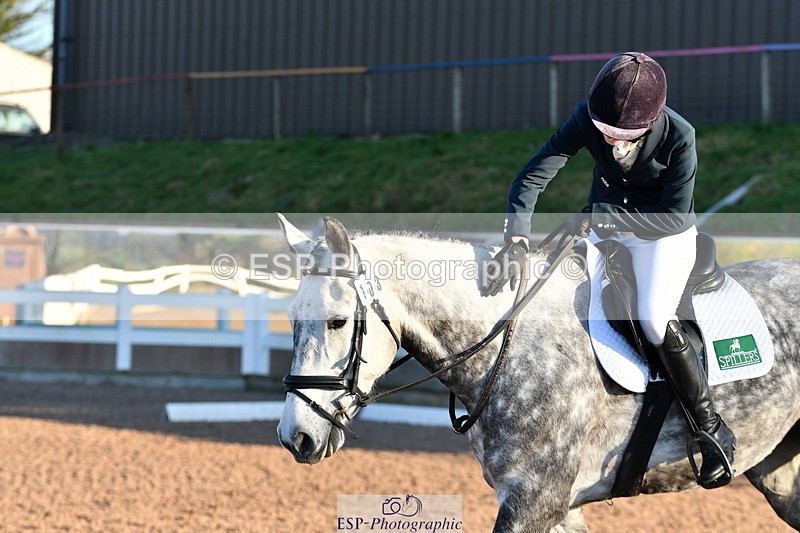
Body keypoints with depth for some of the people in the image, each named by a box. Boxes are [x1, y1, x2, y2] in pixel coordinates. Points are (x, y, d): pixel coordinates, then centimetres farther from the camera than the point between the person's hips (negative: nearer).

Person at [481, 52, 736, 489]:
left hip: (664, 235, -5)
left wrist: (608, 215, -29)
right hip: (605, 229, 5)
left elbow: (676, 217, -22)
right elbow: (532, 178, -22)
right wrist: (516, 239, -36)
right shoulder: (588, 119, -21)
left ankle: (713, 431, -14)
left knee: (654, 318, -26)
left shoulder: (678, 137, -29)